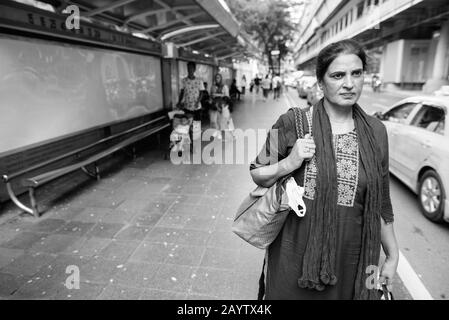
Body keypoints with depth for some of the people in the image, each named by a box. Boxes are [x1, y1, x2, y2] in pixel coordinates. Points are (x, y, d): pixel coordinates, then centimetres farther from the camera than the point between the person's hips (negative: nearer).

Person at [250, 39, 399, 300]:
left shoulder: (375, 131, -2)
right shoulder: (293, 123, -11)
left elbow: (381, 203, 6)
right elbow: (257, 175, -2)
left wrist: (393, 256, 10)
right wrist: (289, 164, -21)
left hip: (352, 261, 3)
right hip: (295, 256, -2)